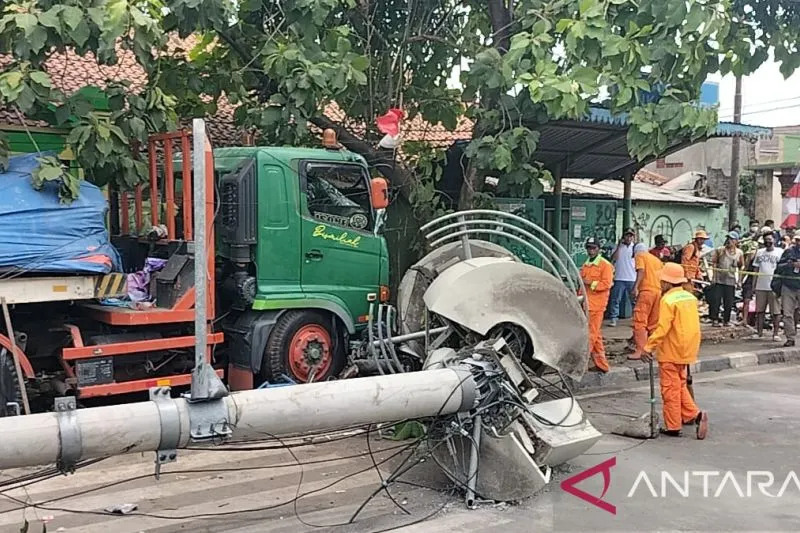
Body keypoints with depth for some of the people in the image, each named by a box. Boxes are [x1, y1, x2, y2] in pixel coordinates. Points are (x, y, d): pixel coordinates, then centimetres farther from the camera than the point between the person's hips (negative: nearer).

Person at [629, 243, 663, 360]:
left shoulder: (639, 256, 6)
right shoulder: (656, 259, 25)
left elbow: (641, 271, -11)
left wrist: (636, 287, -17)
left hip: (646, 290, -7)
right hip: (658, 291, 7)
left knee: (640, 321, -9)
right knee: (654, 323, 14)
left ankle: (640, 350, -17)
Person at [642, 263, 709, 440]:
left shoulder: (668, 300, -17)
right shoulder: (690, 297, 7)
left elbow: (662, 328, -22)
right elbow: (691, 325, 14)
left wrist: (648, 347, -17)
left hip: (671, 353, -8)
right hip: (687, 351, 8)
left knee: (670, 389, 1)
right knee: (680, 385, 20)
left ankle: (673, 427, 7)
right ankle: (694, 414, 9)